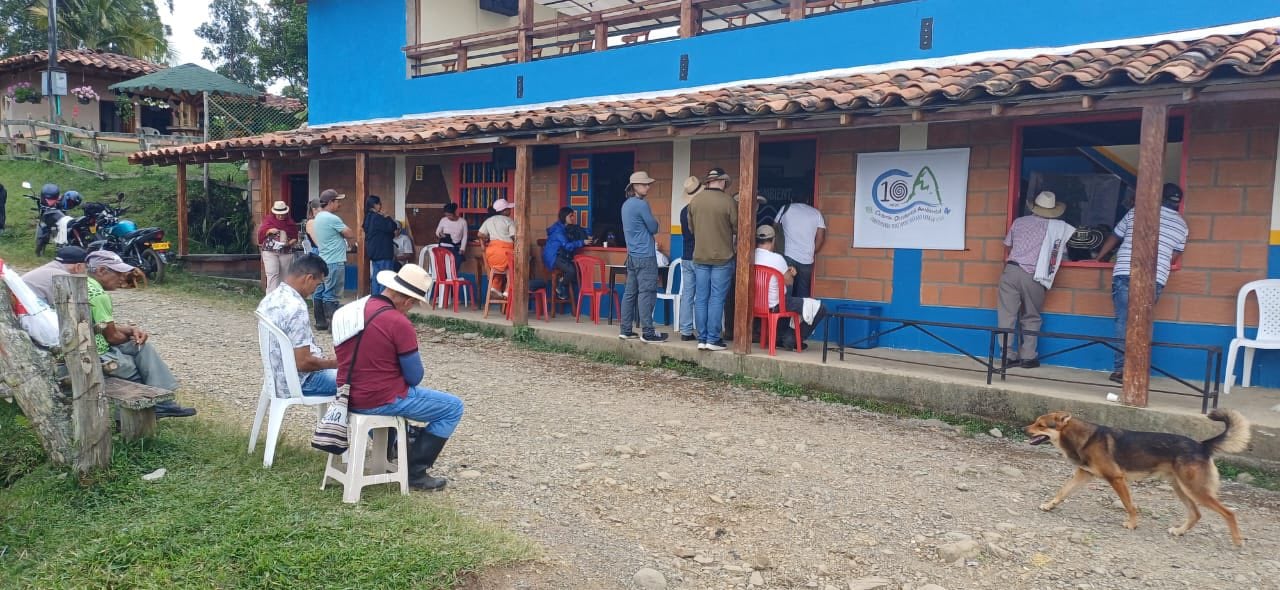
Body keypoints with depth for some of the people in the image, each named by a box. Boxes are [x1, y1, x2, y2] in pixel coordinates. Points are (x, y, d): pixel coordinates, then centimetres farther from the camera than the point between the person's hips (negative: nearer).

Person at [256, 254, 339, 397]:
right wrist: (335, 363, -9)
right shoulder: (296, 307, -25)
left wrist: (323, 358, 13)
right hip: (298, 383, -10)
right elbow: (303, 362, -25)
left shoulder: (269, 299, 4)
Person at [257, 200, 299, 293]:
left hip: (286, 252, 2)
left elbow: (295, 238, 7)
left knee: (284, 276, 7)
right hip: (270, 251, -2)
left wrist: (290, 242, -13)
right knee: (272, 274, -11)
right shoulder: (268, 219, 6)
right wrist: (269, 230, -16)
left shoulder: (290, 223, 7)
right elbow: (261, 232, 2)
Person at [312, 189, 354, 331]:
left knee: (320, 292, 11)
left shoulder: (318, 217, 13)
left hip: (322, 260, 9)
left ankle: (320, 322, 17)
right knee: (332, 295, -8)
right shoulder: (332, 219, -16)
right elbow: (350, 235, -12)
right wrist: (343, 234, 7)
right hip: (334, 262, -9)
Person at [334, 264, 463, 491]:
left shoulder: (350, 310, 3)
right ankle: (415, 471, 4)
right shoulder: (398, 323, -21)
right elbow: (415, 377, -12)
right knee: (453, 407, 3)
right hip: (380, 401, -8)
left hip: (349, 396, 9)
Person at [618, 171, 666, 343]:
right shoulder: (641, 204, -13)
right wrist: (653, 221, 10)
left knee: (630, 292, 10)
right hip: (645, 256, -9)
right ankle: (647, 332, -6)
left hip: (632, 255, 9)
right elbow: (653, 228, -7)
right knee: (646, 294, -7)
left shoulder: (626, 204, 15)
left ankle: (625, 330, 12)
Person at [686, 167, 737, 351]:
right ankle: (713, 339, 1)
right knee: (717, 300, 0)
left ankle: (702, 339, 10)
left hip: (700, 257, 4)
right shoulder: (728, 202, -12)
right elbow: (737, 227, -4)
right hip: (722, 257, -4)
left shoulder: (694, 201, 1)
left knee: (701, 299, 7)